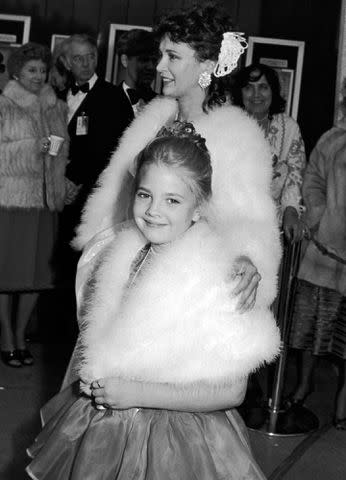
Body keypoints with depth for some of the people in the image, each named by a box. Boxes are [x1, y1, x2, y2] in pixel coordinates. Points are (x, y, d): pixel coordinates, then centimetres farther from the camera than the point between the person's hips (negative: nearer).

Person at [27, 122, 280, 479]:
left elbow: (231, 392, -19)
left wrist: (137, 393, -20)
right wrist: (90, 377, -4)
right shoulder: (119, 254, -3)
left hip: (174, 443, -5)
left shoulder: (218, 279, -21)